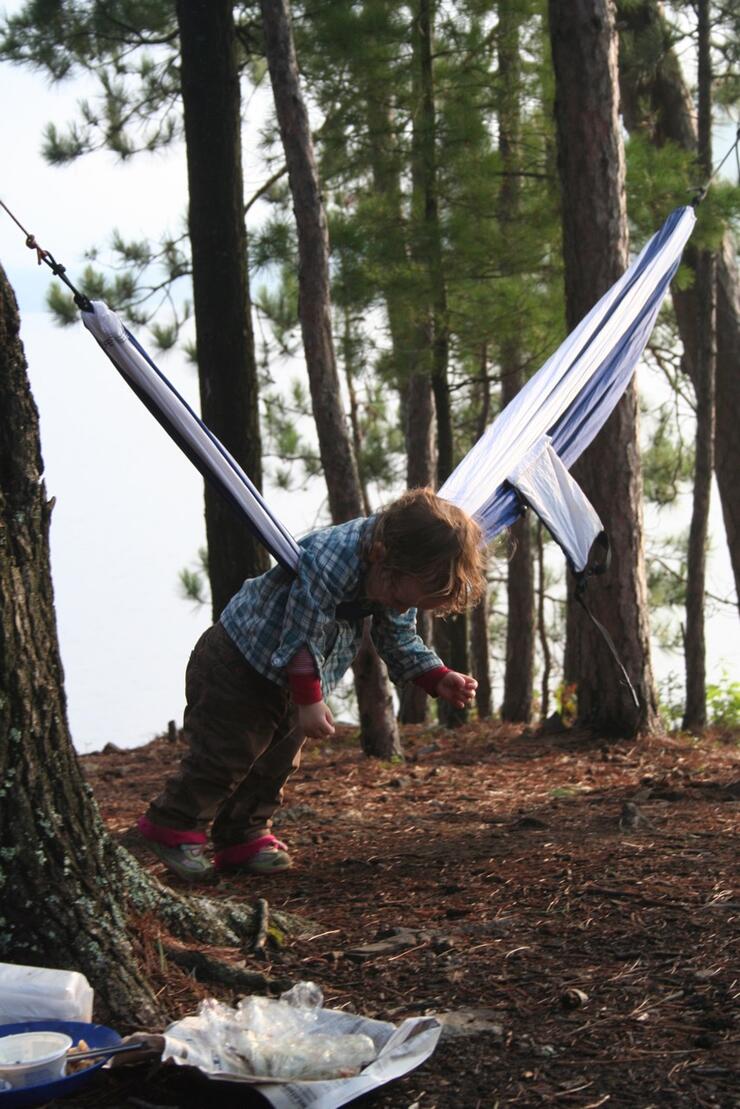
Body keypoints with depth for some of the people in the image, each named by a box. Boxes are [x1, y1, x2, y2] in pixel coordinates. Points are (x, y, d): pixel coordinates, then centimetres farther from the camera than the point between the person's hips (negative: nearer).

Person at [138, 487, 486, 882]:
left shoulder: (400, 579, -9)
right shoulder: (328, 563, -37)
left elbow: (399, 639, 2)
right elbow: (302, 637, -32)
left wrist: (440, 679, -10)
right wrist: (310, 701, -27)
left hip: (292, 674, 9)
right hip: (239, 662, -8)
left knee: (277, 760, 12)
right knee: (226, 752, -6)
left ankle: (244, 837, 23)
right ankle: (174, 828, 8)